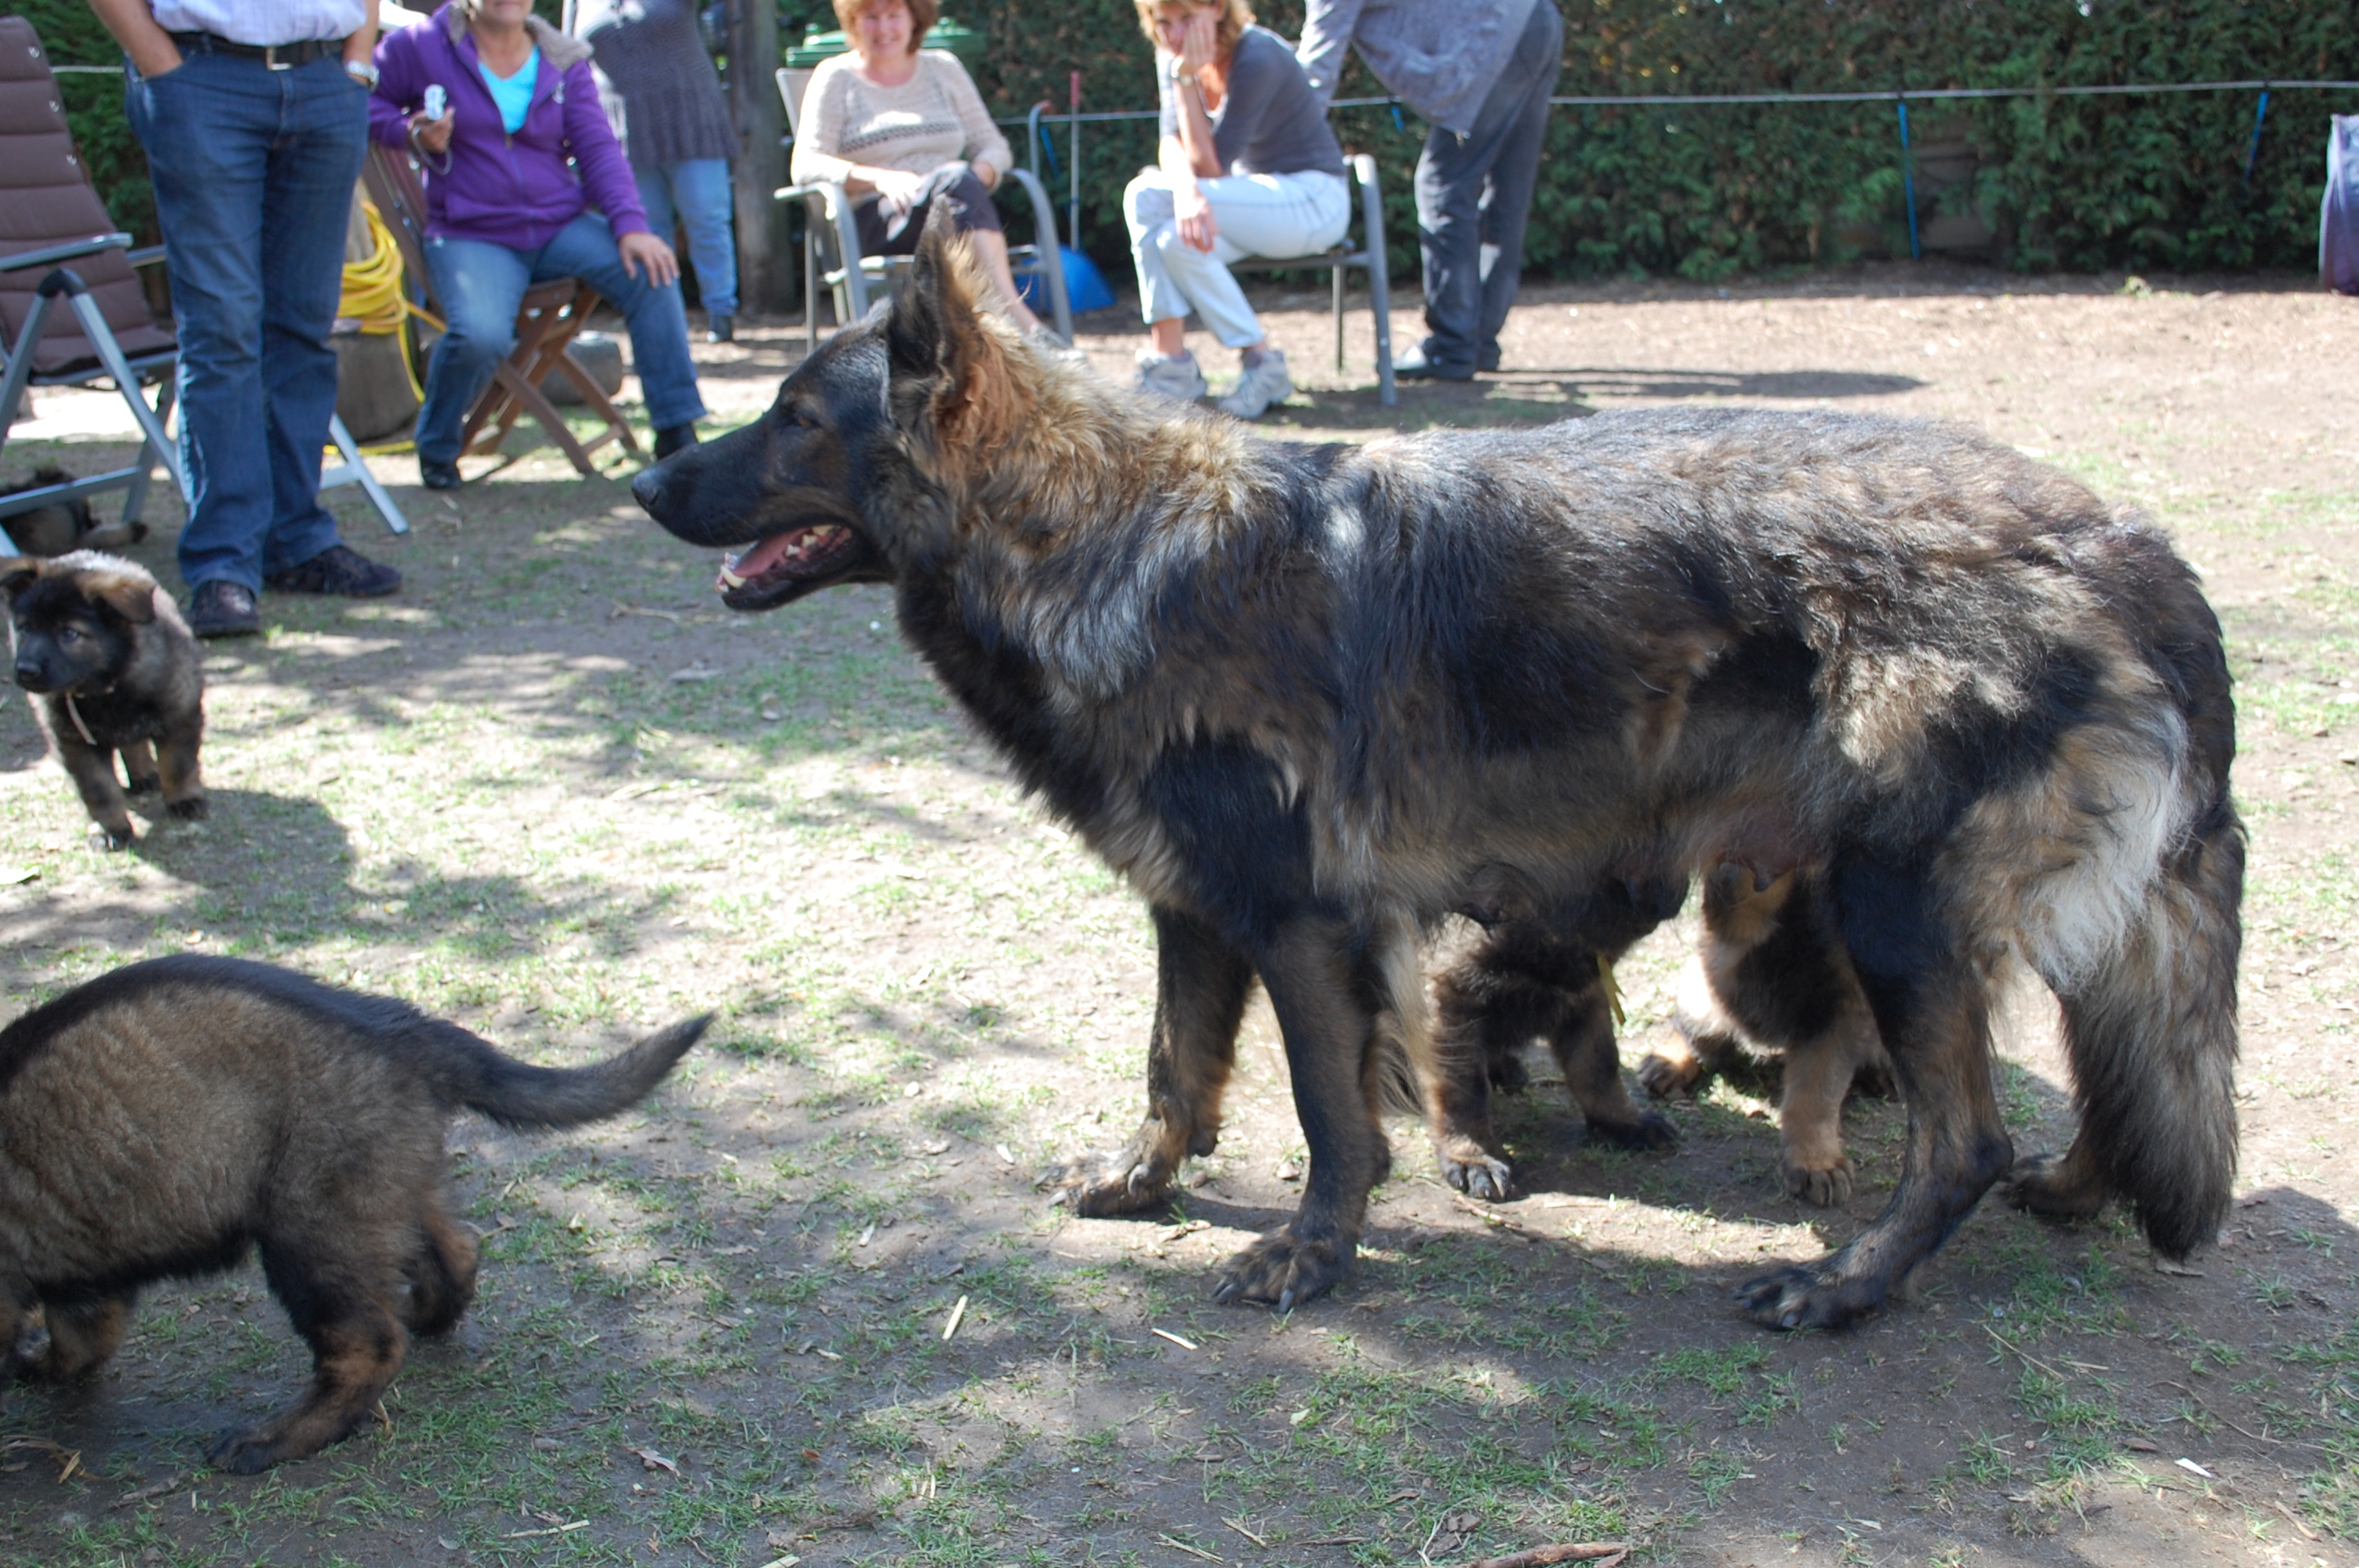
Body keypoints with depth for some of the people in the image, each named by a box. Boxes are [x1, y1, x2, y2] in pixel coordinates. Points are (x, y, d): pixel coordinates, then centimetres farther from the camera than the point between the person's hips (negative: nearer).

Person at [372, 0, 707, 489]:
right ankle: (436, 446, -1)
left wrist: (630, 225, -12)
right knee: (481, 334, -32)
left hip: (561, 224, 3)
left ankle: (677, 434, -15)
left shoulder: (564, 61, 9)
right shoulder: (422, 47, 0)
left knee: (651, 271, -24)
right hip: (472, 236, -3)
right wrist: (411, 134, -10)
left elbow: (598, 148, 3)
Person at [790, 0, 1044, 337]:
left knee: (963, 180, -33)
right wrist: (879, 179, -19)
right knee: (956, 177, -33)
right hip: (872, 227, -3)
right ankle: (1013, 313, -47)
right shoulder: (836, 78, 10)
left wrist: (979, 174, -8)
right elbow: (806, 167, -2)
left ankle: (1010, 309, -47)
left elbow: (995, 148, 17)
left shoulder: (943, 68, 20)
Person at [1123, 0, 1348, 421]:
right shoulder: (1172, 55, 0)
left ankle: (1262, 364, -17)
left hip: (1314, 199, -7)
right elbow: (1172, 142, -13)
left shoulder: (1258, 58, -23)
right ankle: (1169, 358, -16)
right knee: (1143, 196, -18)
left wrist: (1187, 77, -28)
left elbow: (1210, 167, -25)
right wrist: (1186, 190, -34)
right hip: (1256, 196, 7)